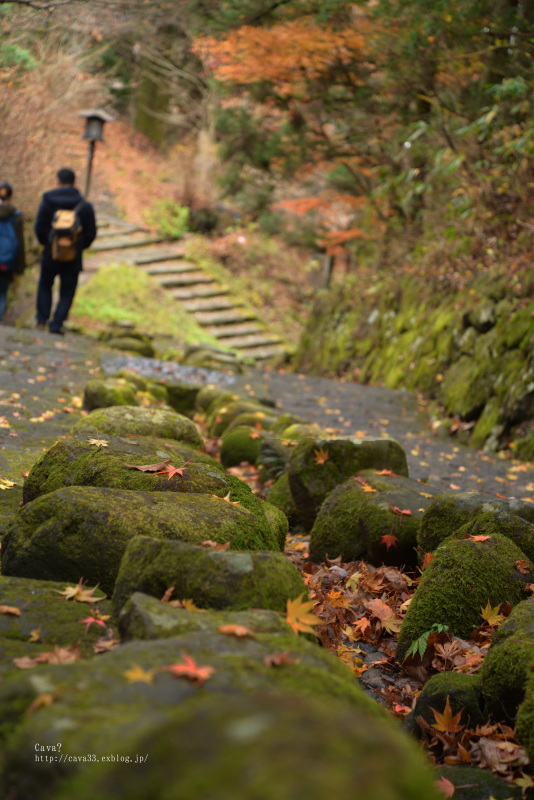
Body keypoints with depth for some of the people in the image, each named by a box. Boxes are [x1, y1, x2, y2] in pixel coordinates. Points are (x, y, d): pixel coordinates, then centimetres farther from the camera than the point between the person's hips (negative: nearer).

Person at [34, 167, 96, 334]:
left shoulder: (47, 202, -8)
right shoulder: (85, 206, -7)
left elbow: (39, 228, -6)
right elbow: (91, 233, -4)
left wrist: (47, 244, 12)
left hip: (51, 255, 1)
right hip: (73, 258, -1)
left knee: (45, 285, 24)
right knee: (67, 293, 12)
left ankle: (42, 320, 18)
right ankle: (56, 324, 4)